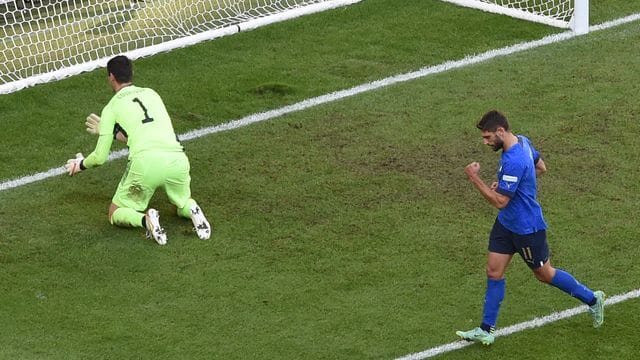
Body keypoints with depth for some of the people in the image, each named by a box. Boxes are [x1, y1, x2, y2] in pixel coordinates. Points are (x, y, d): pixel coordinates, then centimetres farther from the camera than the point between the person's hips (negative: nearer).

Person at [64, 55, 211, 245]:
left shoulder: (112, 107, 14)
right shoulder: (151, 94, 26)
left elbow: (100, 157, 15)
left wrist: (82, 164, 37)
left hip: (145, 160, -4)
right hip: (177, 157, 4)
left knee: (116, 214, 16)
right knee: (184, 203, 31)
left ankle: (145, 219, -16)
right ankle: (194, 212, -5)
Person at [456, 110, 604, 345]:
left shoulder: (513, 162, -33)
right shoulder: (522, 141, -2)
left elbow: (499, 201, -29)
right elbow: (541, 168, 14)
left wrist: (474, 178, -25)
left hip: (527, 229, -9)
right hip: (506, 223, 9)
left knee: (544, 274, 11)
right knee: (494, 272, 7)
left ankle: (591, 299, 32)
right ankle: (486, 331, 13)